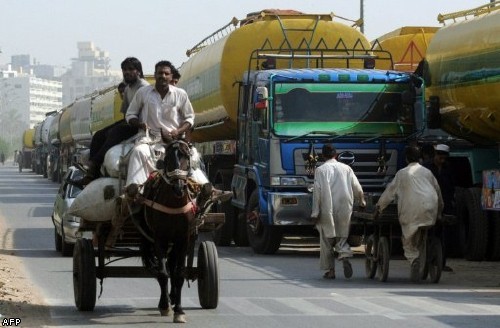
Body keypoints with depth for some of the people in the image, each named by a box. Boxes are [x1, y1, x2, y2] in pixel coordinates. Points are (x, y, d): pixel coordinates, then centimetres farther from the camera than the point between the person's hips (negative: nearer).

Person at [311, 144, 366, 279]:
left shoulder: (321, 170, -3)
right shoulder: (346, 168, 6)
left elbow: (317, 192, -8)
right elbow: (357, 187, 10)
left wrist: (315, 213, -5)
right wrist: (362, 201, 29)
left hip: (327, 209, -3)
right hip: (344, 208, 3)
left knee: (327, 239, 7)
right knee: (342, 237, 11)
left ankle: (330, 270, 6)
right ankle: (345, 256, -18)